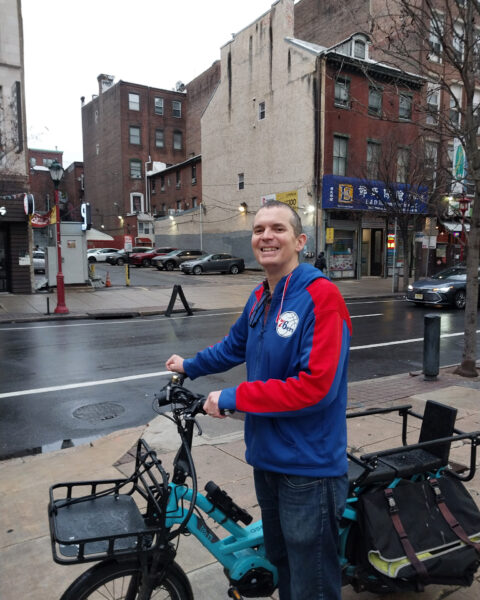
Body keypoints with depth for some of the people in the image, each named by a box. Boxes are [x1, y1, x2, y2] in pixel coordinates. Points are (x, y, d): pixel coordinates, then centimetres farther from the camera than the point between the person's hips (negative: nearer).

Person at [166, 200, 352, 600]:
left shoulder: (320, 295, -20)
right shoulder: (260, 298, 5)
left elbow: (316, 387, -27)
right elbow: (235, 345, 23)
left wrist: (232, 398, -21)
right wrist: (190, 366, 31)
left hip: (309, 466, -7)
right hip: (267, 456, 8)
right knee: (280, 559, 26)